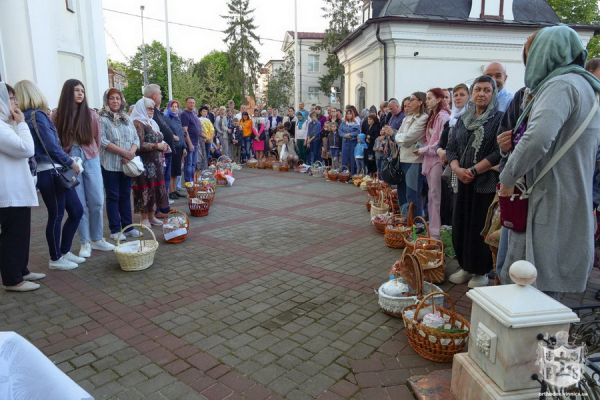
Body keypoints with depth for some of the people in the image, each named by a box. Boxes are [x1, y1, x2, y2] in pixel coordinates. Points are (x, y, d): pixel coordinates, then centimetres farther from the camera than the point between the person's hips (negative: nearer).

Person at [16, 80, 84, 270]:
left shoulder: (26, 116, 13)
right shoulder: (37, 115, -12)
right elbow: (51, 146, -16)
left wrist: (67, 164, 12)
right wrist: (71, 163, -5)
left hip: (56, 172, 8)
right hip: (50, 173, -8)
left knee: (77, 211, 13)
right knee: (56, 216, 4)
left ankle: (64, 252, 26)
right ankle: (55, 259, 20)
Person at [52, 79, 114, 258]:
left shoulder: (91, 114, 3)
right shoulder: (57, 116, -1)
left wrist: (93, 155, 13)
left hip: (91, 161, 2)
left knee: (97, 201, 2)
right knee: (79, 204, 2)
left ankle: (97, 239, 17)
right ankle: (85, 243, 12)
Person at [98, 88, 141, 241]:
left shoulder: (127, 118, 13)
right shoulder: (102, 118, -4)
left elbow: (136, 139, 8)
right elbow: (102, 141, -14)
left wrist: (131, 153, -11)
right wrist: (124, 152, -18)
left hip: (127, 164, 5)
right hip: (110, 164, -5)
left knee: (126, 195, 11)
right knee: (113, 197, 2)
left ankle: (128, 226, 19)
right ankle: (115, 230, 10)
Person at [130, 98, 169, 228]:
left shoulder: (151, 122, 16)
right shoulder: (138, 123, -10)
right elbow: (140, 145, -19)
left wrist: (163, 146, 4)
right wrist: (158, 146, -15)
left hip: (155, 162, 8)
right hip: (145, 163, -8)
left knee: (156, 188, 10)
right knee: (146, 189, -3)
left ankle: (152, 216, 20)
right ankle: (144, 218, 6)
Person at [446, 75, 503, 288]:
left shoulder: (499, 119, -3)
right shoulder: (463, 119, 13)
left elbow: (499, 153, -13)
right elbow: (451, 148, 10)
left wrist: (473, 170, -15)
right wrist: (457, 169, -8)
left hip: (487, 182, -5)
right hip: (463, 182, 5)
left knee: (481, 227, 0)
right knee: (460, 224, 8)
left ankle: (481, 271, 16)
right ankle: (465, 267, 24)